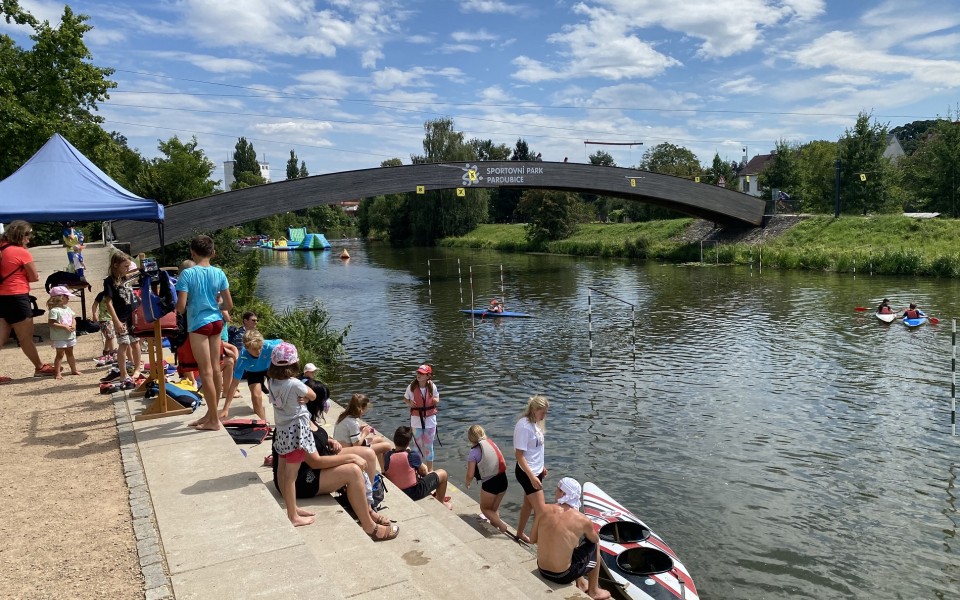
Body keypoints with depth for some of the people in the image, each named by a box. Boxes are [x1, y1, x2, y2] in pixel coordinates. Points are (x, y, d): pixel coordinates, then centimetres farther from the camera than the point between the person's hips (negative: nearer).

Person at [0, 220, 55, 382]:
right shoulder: (22, 252, -12)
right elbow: (34, 277, -5)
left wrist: (15, 276, 6)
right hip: (17, 298, -7)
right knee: (26, 338, 6)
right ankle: (40, 367, 21)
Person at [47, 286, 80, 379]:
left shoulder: (67, 309, 9)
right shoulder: (54, 310, -16)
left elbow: (73, 319, 12)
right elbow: (52, 324, -22)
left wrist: (73, 325, -8)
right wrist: (65, 327, -25)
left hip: (70, 336, 8)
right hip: (59, 337, -7)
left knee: (70, 353, 18)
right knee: (60, 354, -3)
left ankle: (74, 370, 27)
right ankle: (57, 373, 3)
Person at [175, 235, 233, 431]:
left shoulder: (187, 274, -12)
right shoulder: (219, 273, 0)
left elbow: (181, 307, -15)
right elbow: (229, 305, 3)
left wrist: (179, 308, 7)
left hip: (199, 324, -5)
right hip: (216, 322, 5)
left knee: (206, 372, 1)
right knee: (215, 369, 13)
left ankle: (214, 420, 7)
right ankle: (211, 413, 26)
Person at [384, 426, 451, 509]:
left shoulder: (388, 456, -11)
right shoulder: (412, 455, -23)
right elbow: (424, 472, -7)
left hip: (396, 492, 6)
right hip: (414, 492, -6)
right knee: (443, 474, 11)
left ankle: (438, 496, 44)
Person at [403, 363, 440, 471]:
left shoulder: (432, 386, -9)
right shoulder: (412, 387, -11)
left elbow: (437, 400, 5)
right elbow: (405, 398, 4)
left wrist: (435, 400, -18)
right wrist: (409, 403, -18)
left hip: (430, 419, 0)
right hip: (416, 419, 0)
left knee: (428, 445, 7)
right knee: (418, 445, 13)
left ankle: (430, 469, 20)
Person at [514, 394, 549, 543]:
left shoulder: (535, 423, 3)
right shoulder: (524, 427, -25)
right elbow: (519, 454, -25)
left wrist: (541, 467, 22)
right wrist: (532, 477, -26)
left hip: (535, 471, 9)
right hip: (527, 473, -9)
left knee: (529, 504, 22)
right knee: (541, 510, -4)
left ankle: (520, 533, 38)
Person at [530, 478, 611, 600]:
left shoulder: (544, 509, -10)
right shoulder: (583, 521, -14)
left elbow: (532, 539, 1)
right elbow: (596, 540, 8)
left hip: (542, 571, 3)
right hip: (563, 576, -3)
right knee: (595, 545, 20)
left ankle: (581, 583, 42)